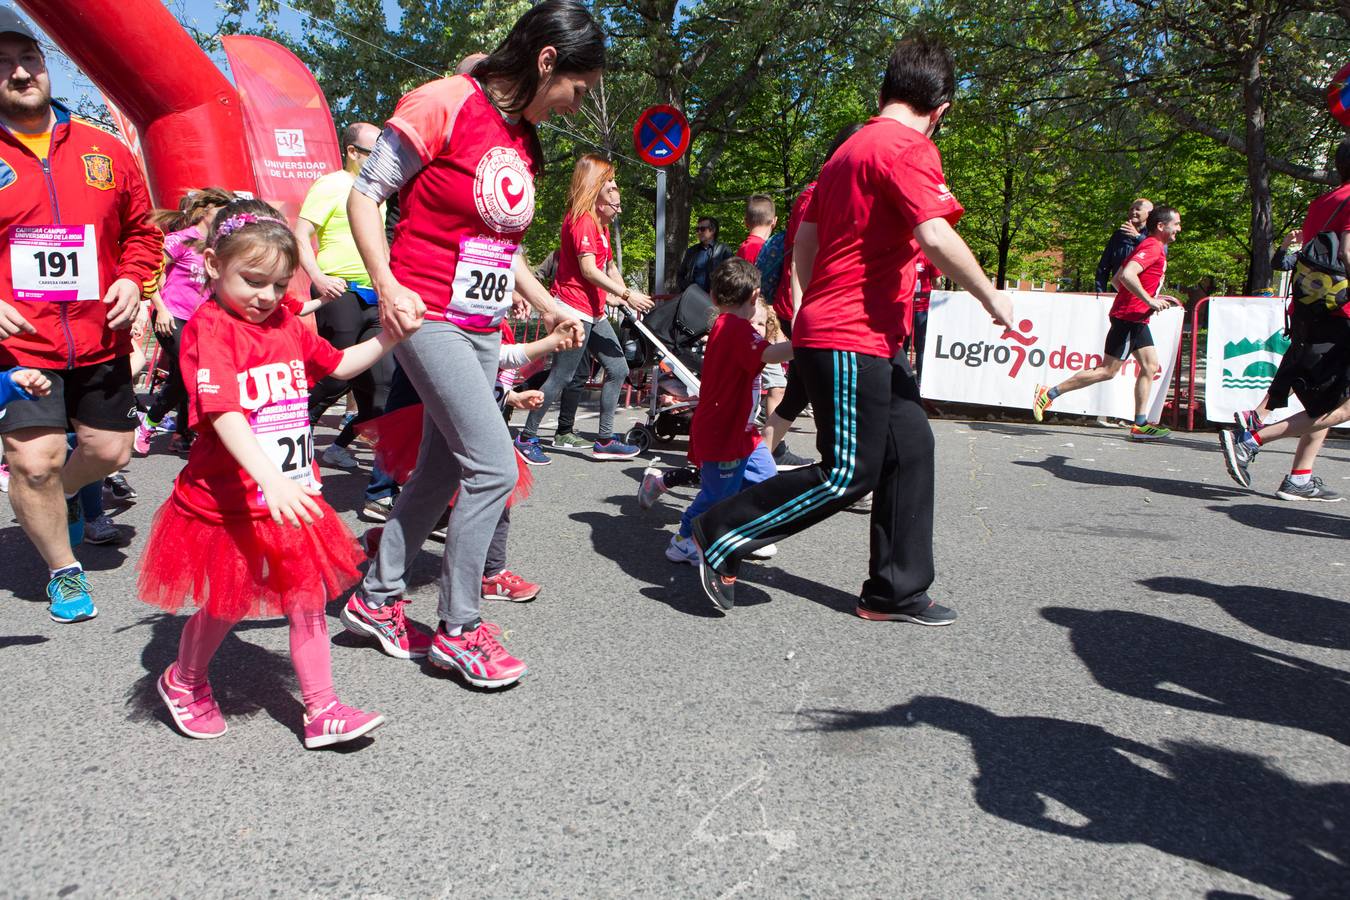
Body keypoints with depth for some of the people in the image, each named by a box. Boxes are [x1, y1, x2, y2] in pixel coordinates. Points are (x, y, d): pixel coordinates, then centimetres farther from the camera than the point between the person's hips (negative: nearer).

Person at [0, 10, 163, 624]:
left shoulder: (105, 151, 6)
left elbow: (141, 229, 14)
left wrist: (131, 279, -4)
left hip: (101, 340, 3)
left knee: (110, 451, 12)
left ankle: (59, 493, 48)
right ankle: (63, 570, 15)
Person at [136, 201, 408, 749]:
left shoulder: (286, 324, 5)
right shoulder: (208, 327, -17)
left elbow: (339, 365, 18)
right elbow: (224, 415, -29)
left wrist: (388, 336, 2)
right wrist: (270, 478, -41)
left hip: (290, 498, 6)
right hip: (229, 504, -6)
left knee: (309, 600, 6)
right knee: (227, 605, 13)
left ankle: (321, 711, 16)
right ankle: (183, 682, 42)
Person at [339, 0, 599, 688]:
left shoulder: (525, 139, 14)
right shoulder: (442, 104, -10)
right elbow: (364, 194, -9)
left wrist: (547, 305, 14)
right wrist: (387, 285, -19)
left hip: (482, 328, 9)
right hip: (428, 317, -8)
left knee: (442, 471, 12)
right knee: (494, 467, -12)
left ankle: (378, 598, 29)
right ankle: (459, 629, 4)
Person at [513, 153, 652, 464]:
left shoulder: (599, 221, 19)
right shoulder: (580, 219, -13)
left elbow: (608, 265, 15)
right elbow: (588, 269, -21)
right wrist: (626, 293, -22)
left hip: (593, 312, 10)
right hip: (573, 308, -10)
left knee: (618, 369, 7)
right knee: (561, 377, -5)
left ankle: (605, 439, 14)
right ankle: (526, 438, 7)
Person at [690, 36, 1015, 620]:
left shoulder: (852, 148, 18)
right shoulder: (910, 148, -11)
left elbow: (804, 239, 21)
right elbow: (935, 238, -23)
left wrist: (809, 311, 27)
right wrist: (989, 297, -10)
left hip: (873, 338, 10)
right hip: (851, 340, -10)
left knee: (910, 448, 11)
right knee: (849, 474, -6)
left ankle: (895, 593, 17)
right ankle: (722, 536, 4)